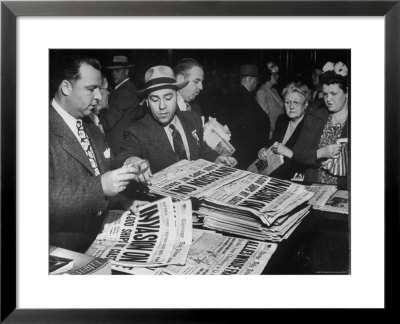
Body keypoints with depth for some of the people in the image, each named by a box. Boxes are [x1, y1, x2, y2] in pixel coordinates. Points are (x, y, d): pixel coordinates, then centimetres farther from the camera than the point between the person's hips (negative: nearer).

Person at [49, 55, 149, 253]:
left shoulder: (92, 130, 14)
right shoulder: (50, 132, -14)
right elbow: (49, 199, -23)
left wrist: (124, 203, 4)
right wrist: (100, 187, -28)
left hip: (100, 240, 8)